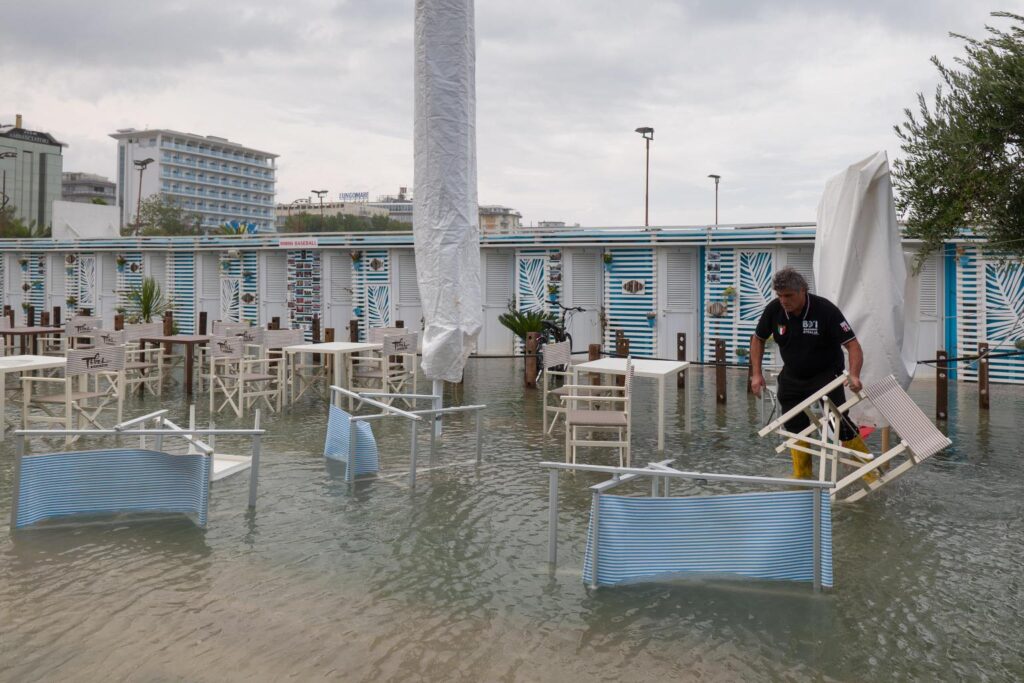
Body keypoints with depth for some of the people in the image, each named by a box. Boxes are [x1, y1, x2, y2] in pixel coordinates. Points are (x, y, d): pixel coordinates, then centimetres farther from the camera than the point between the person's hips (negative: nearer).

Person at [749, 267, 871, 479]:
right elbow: (758, 339, 3)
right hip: (792, 377, 4)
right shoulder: (774, 310, -13)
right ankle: (802, 474, 23)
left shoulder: (826, 310, -25)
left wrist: (854, 375, -41)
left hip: (826, 374, -4)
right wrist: (756, 374, -4)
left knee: (841, 424, -13)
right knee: (794, 426, 7)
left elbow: (853, 344, -25)